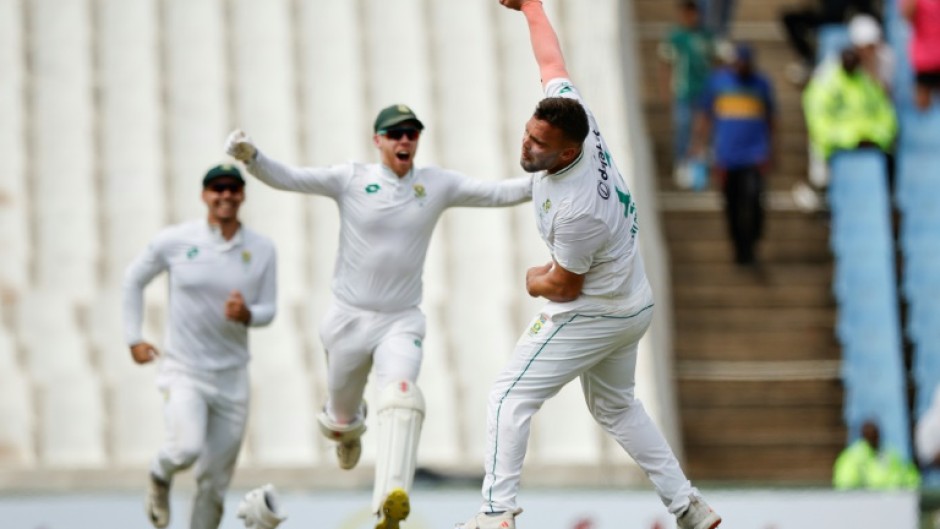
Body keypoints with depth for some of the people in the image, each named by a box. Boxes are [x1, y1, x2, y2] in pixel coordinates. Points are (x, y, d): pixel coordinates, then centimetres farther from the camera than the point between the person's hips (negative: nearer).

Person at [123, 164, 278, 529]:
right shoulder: (174, 241, -6)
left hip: (231, 376, 3)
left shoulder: (262, 250, 0)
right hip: (184, 371, -3)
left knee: (215, 482, 5)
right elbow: (134, 279, 9)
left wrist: (246, 314, -18)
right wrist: (133, 338, 5)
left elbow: (268, 311, 5)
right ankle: (160, 477, 9)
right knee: (187, 447, -25)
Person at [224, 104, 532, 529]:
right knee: (341, 414, 13)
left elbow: (498, 193, 1)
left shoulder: (437, 185, 3)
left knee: (401, 396, -26)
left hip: (402, 323, 0)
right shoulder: (351, 180, -4)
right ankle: (347, 428, 54)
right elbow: (285, 178, -10)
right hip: (349, 319, 0)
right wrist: (251, 157, -29)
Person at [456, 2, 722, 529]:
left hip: (592, 316, -10)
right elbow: (552, 62, 4)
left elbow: (564, 287, -20)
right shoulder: (574, 116, -16)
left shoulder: (576, 211, -36)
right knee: (616, 406, 24)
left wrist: (534, 282, 2)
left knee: (510, 398, -3)